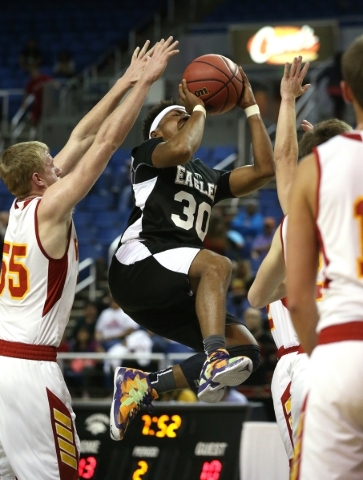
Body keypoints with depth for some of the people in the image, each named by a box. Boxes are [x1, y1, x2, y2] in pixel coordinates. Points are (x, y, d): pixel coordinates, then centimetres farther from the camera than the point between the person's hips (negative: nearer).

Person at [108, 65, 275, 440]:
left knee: (246, 350, -8)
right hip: (137, 266, -7)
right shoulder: (148, 155, 9)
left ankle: (143, 385, 0)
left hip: (173, 293, 7)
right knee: (217, 265, -33)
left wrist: (250, 107, 21)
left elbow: (265, 169, 18)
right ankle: (214, 361, -47)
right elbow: (181, 149, -15)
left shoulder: (208, 178, 29)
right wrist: (199, 108, 2)